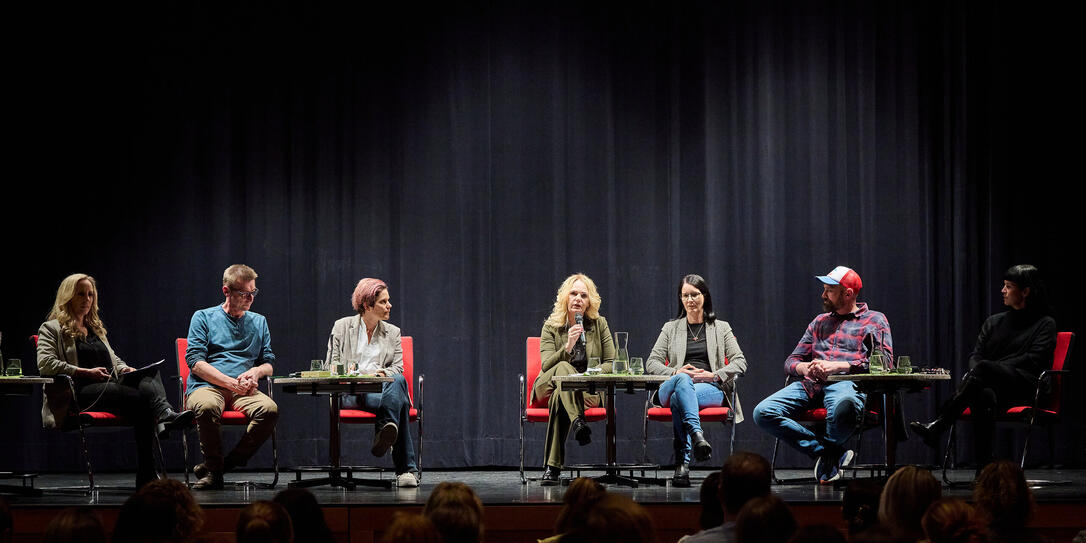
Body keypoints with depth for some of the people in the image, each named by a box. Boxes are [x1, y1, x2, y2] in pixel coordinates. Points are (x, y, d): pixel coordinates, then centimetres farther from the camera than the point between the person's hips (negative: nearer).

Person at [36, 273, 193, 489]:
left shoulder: (96, 327, 34)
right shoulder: (51, 329, 11)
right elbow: (45, 364, -5)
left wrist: (124, 368, 11)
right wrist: (86, 372, -14)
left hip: (111, 387, 7)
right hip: (83, 392, -7)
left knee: (151, 373, -27)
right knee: (141, 399, -35)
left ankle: (164, 414, -59)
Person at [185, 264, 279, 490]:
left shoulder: (259, 321, 24)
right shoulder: (204, 317, 11)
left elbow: (268, 363, 22)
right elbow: (195, 363, -1)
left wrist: (256, 371, -4)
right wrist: (231, 383, -13)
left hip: (243, 390, 3)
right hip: (207, 386, -3)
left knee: (270, 409, -32)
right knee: (207, 407, -40)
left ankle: (226, 464, -20)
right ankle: (213, 469, -20)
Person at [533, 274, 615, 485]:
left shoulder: (599, 324, 7)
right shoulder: (551, 326, 4)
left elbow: (611, 363, 4)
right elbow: (546, 365, -9)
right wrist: (567, 347, -26)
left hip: (589, 390, 0)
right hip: (549, 387, 0)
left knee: (560, 397, -38)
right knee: (564, 368, -38)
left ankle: (552, 467, -42)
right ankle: (578, 422, -59)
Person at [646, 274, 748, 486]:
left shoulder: (721, 328, 20)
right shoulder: (671, 328, 23)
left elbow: (740, 363, 9)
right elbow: (652, 363, 13)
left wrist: (714, 375, -9)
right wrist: (676, 372, -7)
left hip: (710, 389, -1)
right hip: (672, 387, 1)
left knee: (678, 400, -38)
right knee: (683, 380, -40)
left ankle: (682, 463, -51)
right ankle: (697, 435, -60)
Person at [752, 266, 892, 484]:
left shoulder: (874, 320, 15)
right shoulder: (820, 322, 31)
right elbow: (791, 361, 27)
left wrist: (837, 366, -11)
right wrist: (804, 368, 0)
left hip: (845, 382, -5)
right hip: (810, 383, 5)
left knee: (844, 408, -44)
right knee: (763, 413, -23)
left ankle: (825, 453, -10)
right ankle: (832, 452, -21)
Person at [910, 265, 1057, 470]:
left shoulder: (1045, 324, 11)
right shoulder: (994, 322, 26)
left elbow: (1033, 361, -3)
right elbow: (976, 355, 17)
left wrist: (993, 369, -12)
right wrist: (977, 374, -8)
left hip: (1025, 389, -4)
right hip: (992, 385, 4)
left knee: (984, 368, -37)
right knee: (984, 396, -39)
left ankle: (937, 426, -45)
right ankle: (984, 469, -51)